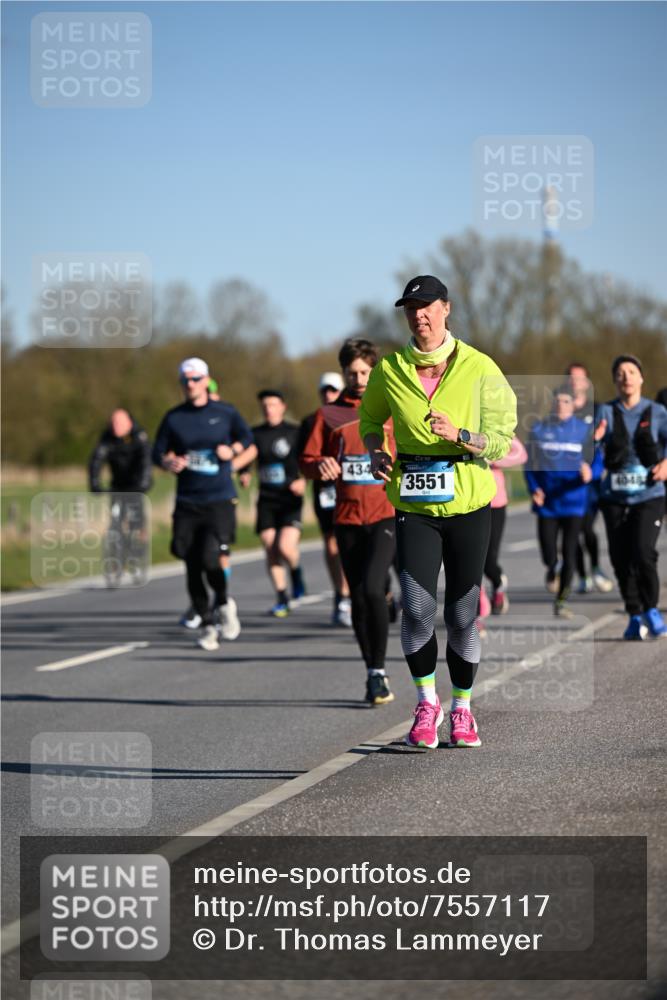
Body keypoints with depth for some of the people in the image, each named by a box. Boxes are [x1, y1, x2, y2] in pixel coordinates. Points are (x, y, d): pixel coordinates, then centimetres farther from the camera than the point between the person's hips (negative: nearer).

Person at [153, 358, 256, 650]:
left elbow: (249, 443, 16)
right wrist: (169, 463, -11)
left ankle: (223, 604, 12)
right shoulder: (173, 418, 6)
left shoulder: (225, 413, 4)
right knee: (192, 567, 0)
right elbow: (159, 453, 10)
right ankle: (208, 625, 15)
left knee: (210, 559, -18)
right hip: (187, 503, 2)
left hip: (220, 502, -2)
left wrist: (232, 451, -4)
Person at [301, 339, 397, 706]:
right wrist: (320, 466, -15)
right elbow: (307, 461, 7)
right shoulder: (328, 415, 9)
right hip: (347, 518, 3)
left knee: (372, 588, -19)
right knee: (358, 597, 6)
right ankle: (371, 672, 18)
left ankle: (379, 671, -10)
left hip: (385, 514, -3)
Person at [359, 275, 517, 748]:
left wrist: (460, 436, -23)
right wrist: (376, 453, 2)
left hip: (468, 504, -1)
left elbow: (501, 442, -5)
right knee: (417, 607, -14)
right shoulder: (390, 370, 2)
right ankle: (427, 703, 6)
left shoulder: (480, 369, -5)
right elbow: (371, 419, 21)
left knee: (463, 614, 4)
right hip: (414, 505, 1)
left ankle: (462, 709, 22)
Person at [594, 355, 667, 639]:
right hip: (615, 496, 2)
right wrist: (594, 439, -31)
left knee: (643, 552, -18)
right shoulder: (607, 411, 4)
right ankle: (635, 617, 19)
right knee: (621, 559, 3)